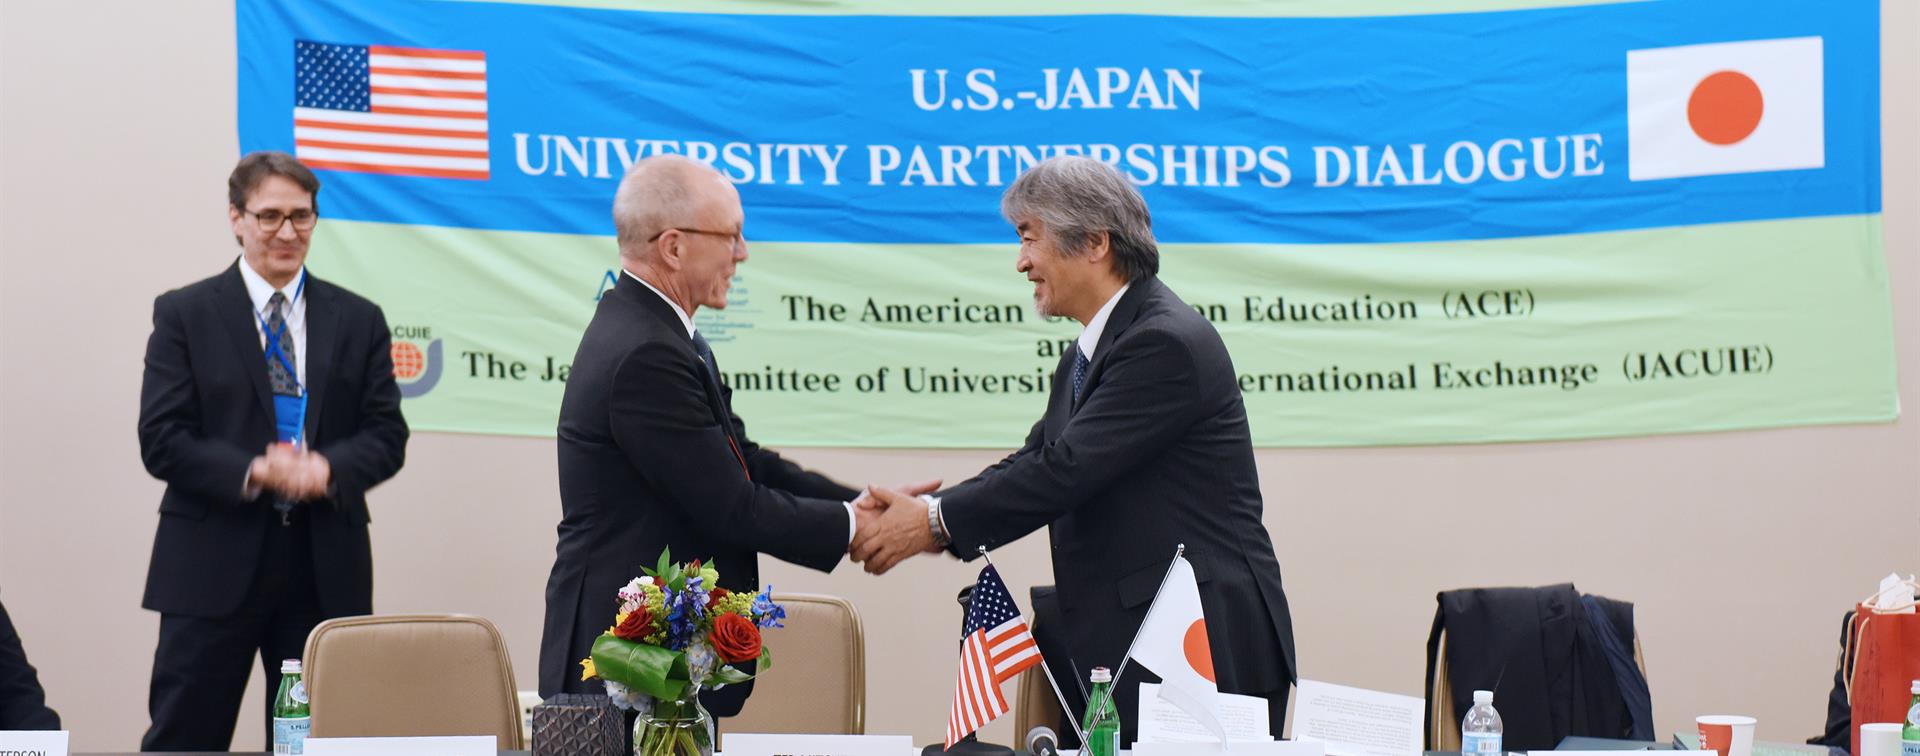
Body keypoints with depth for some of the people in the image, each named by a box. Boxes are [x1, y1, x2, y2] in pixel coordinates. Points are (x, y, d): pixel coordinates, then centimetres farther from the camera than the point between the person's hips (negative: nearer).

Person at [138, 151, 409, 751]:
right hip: (212, 565, -2)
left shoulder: (359, 321, 11)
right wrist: (253, 472, -19)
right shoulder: (184, 314, 3)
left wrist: (328, 468, -16)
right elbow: (161, 440, -4)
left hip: (326, 566, 3)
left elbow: (387, 435, 5)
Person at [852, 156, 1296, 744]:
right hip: (1122, 649, 9)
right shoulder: (1087, 355, 17)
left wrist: (934, 523, -15)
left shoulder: (1167, 343, -16)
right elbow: (1033, 463, 13)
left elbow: (1065, 469, -20)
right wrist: (917, 513, -1)